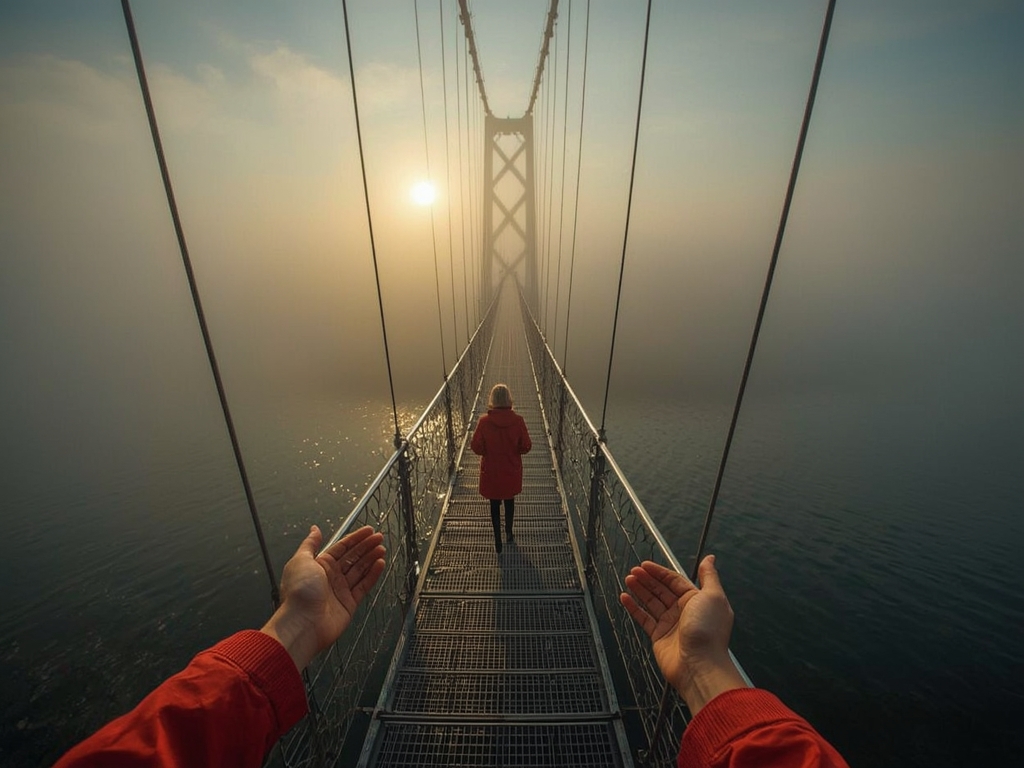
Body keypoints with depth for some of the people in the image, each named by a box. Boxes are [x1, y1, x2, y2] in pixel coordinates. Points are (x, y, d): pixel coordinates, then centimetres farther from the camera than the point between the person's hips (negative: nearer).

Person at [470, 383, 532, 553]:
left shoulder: (484, 421, -18)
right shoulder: (518, 420, -17)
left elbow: (475, 446, -12)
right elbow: (526, 446, -11)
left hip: (491, 471, -1)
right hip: (511, 470, 1)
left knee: (495, 505, 17)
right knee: (509, 501, 24)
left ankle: (498, 540, 26)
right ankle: (509, 532, 42)